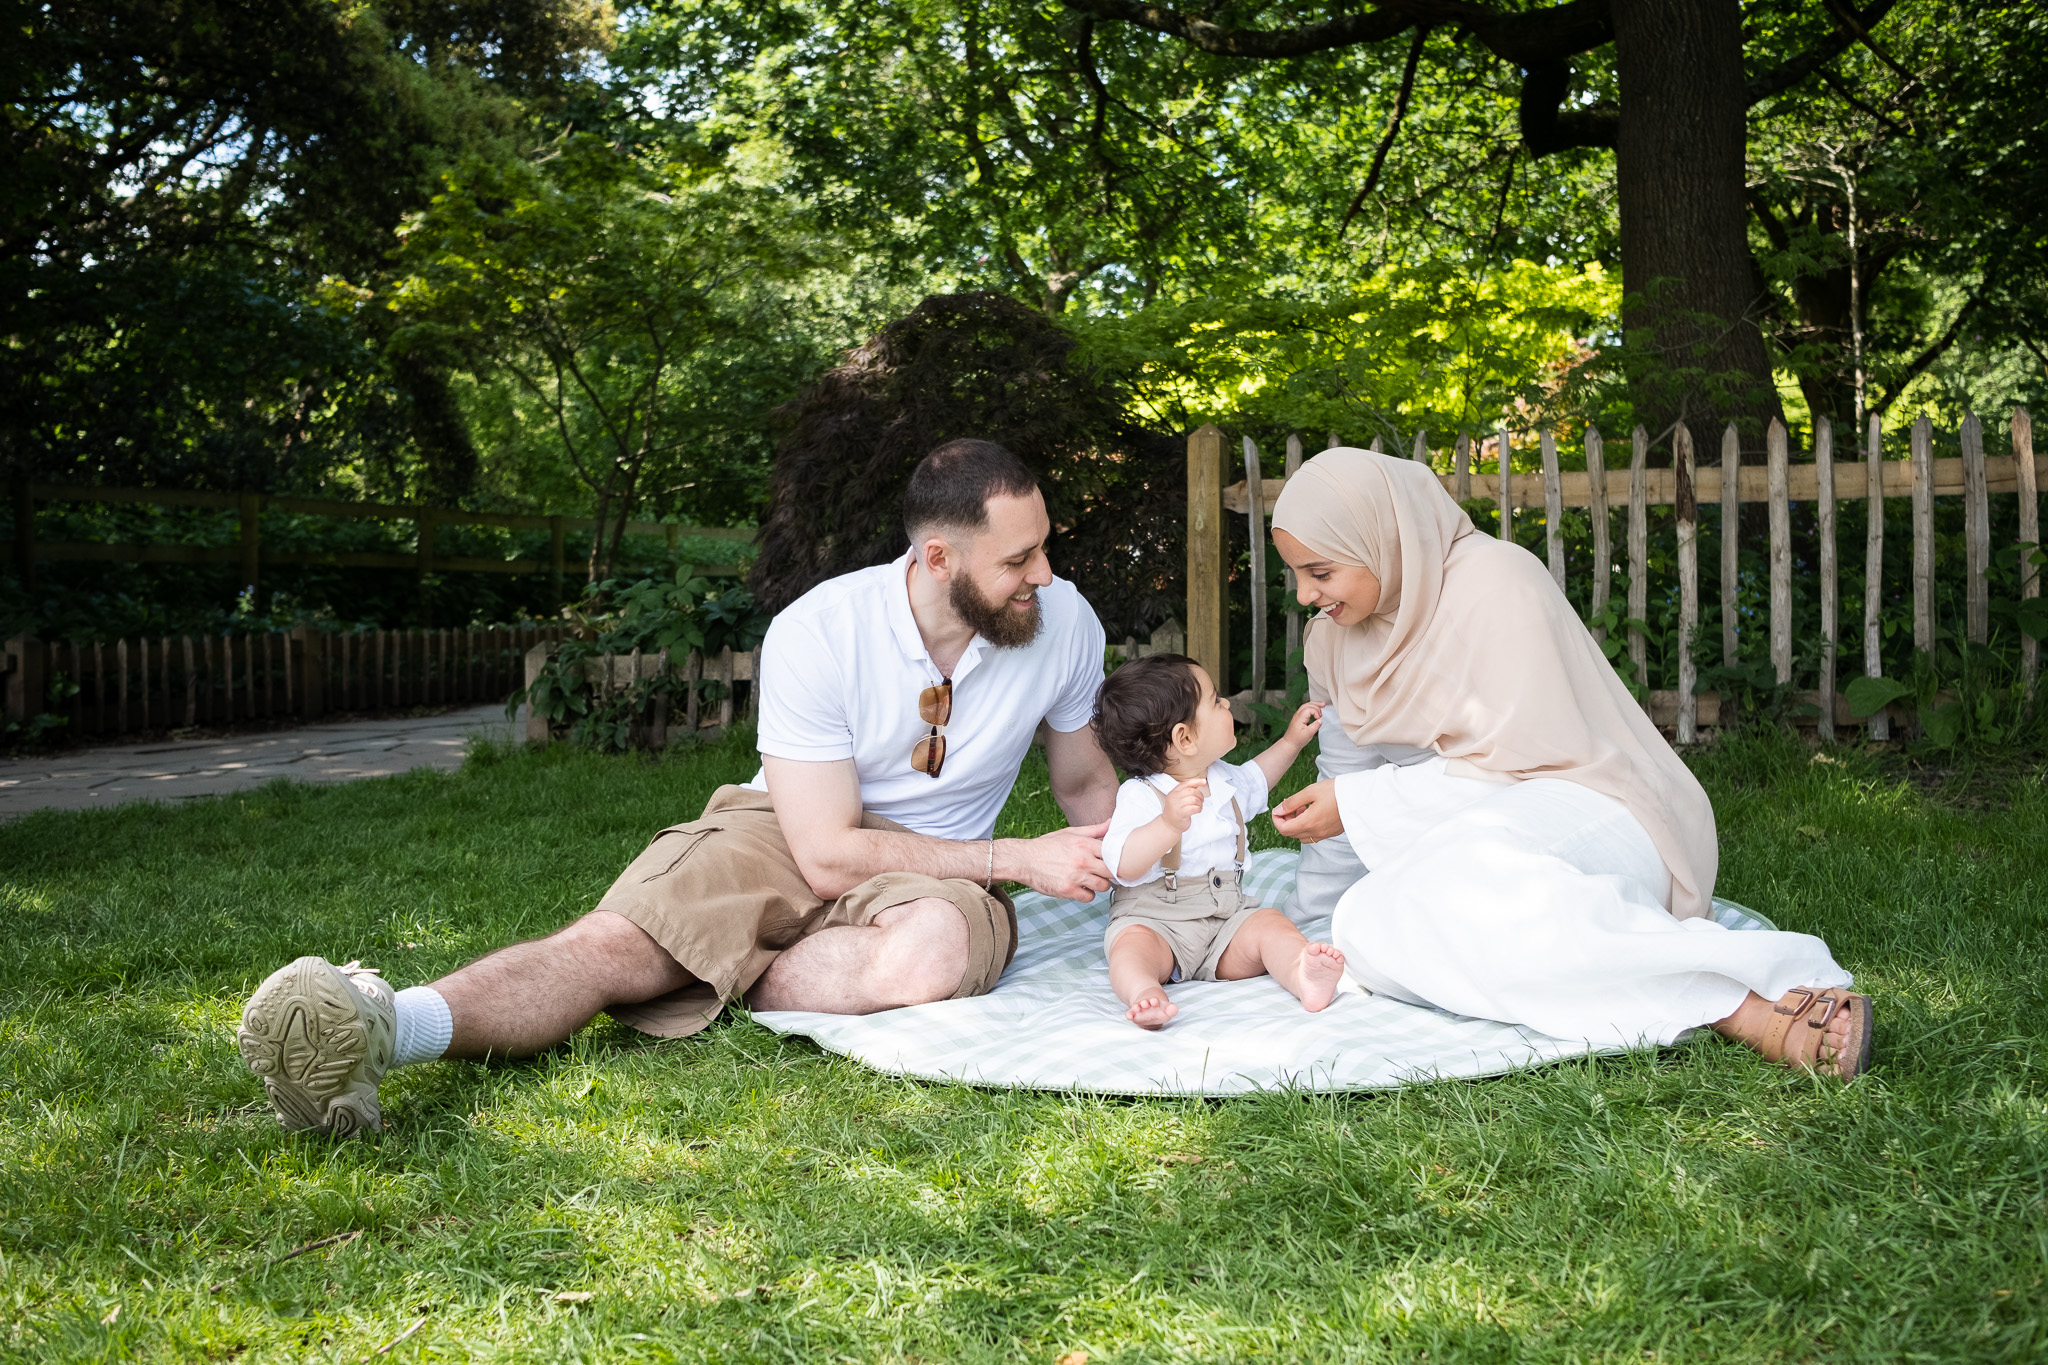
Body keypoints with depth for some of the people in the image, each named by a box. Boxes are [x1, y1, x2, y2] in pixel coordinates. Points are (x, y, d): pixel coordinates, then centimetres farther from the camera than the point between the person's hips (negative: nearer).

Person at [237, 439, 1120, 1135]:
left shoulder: (1063, 622, -7)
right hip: (786, 834, -2)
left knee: (940, 946, -38)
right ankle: (379, 1029, -53)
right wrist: (1019, 859, -20)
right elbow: (829, 854, -20)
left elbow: (1087, 780, 12)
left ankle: (711, 987, -26)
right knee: (617, 938, -31)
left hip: (933, 867, 2)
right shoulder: (816, 633, -17)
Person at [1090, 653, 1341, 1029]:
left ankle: (1303, 976, -50)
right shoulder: (1141, 796, -14)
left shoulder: (1222, 780, 13)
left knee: (1271, 924, -21)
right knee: (1133, 943, -35)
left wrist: (1291, 741, 39)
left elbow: (1254, 781, 40)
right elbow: (1123, 866, -29)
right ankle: (1143, 994, -65)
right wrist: (1168, 824, -43)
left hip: (1227, 916, 6)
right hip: (1155, 920, -6)